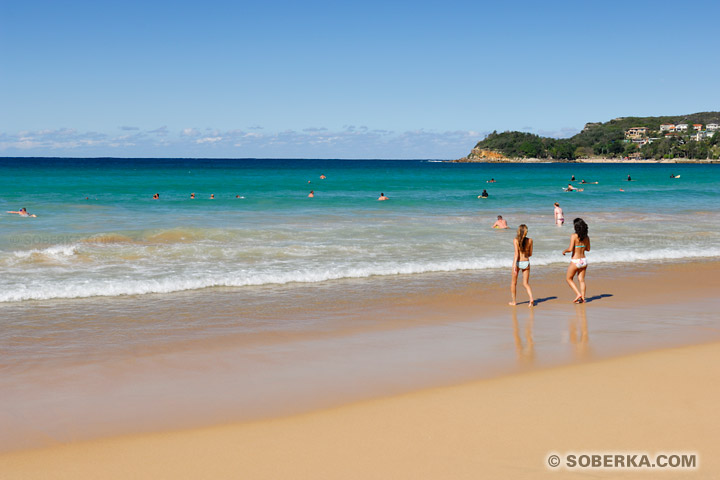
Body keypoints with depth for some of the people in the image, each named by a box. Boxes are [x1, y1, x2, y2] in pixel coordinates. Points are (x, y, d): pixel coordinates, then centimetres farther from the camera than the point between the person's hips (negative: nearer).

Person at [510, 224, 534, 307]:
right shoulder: (530, 240, -1)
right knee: (526, 284, 9)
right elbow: (530, 254, 7)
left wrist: (514, 265, -22)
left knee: (513, 282, 17)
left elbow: (516, 253, -18)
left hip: (517, 262, -2)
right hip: (526, 262, 2)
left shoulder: (515, 240, -10)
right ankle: (531, 299, -13)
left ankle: (513, 301, 24)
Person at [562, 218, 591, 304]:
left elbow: (570, 249, -21)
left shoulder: (574, 236, -16)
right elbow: (588, 249, 13)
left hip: (575, 261, -5)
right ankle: (582, 298, 10)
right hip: (584, 261, 6)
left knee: (569, 278, 12)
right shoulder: (586, 237, 2)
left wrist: (564, 251, -1)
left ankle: (578, 294, 1)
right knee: (581, 280, 12)